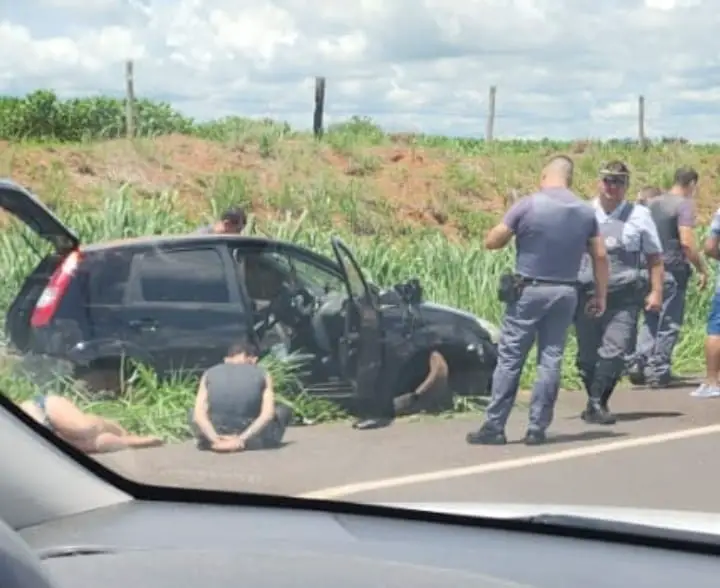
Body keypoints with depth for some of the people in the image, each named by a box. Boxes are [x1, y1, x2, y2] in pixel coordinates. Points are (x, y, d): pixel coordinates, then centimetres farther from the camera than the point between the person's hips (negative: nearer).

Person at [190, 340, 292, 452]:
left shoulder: (210, 373, 13)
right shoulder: (261, 374, 10)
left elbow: (199, 414, -1)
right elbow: (267, 414, -6)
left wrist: (216, 440, -11)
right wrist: (242, 439, -13)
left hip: (217, 431, 2)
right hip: (249, 432, -2)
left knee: (194, 413, 35)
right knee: (284, 411, 27)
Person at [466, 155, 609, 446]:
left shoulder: (527, 205, -9)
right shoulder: (586, 211, 4)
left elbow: (491, 242, -5)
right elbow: (600, 256, 7)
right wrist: (601, 294, 15)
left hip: (528, 291, -4)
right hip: (565, 293, 4)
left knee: (510, 359, 1)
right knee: (551, 359, 7)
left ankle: (494, 426, 2)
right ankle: (537, 428, 8)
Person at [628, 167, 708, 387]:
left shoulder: (652, 203, 11)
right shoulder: (684, 205, -10)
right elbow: (687, 242, -19)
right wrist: (702, 269, -11)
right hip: (673, 270, -6)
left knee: (650, 320, 14)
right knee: (669, 323, 3)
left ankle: (638, 364, 4)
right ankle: (659, 371, 5)